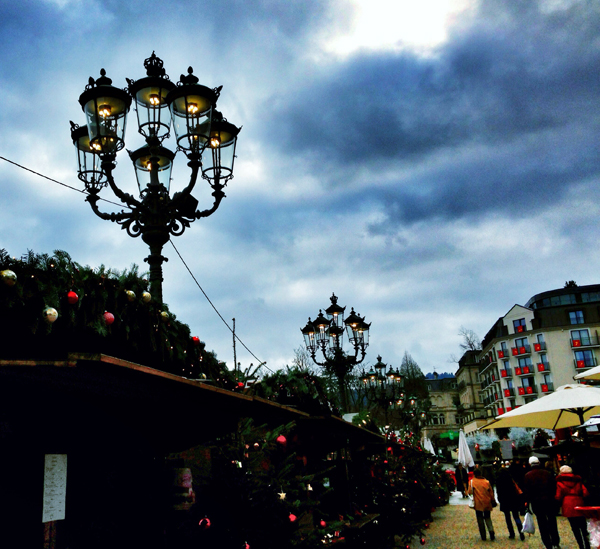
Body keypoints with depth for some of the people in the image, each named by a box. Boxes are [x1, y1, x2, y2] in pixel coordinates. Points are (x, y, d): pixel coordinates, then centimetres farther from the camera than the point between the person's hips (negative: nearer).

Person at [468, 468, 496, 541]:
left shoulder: (472, 482, -6)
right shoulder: (486, 482, 1)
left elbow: (470, 492, -10)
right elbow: (491, 492, 5)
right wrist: (493, 501, 18)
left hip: (478, 503, -2)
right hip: (487, 503, 3)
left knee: (480, 519, 9)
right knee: (488, 518, 17)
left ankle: (483, 536, 10)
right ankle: (491, 531, -5)